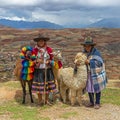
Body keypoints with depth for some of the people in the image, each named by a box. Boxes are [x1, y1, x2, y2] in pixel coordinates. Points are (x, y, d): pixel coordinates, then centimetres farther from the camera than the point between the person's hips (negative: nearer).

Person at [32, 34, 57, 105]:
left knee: (47, 85, 5)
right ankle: (40, 100, 19)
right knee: (39, 85, 0)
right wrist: (36, 61, -14)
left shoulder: (49, 49, 1)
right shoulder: (35, 50, -2)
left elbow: (52, 59, 10)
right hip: (38, 70, -1)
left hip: (48, 70, 2)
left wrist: (49, 61, -10)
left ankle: (46, 100, 23)